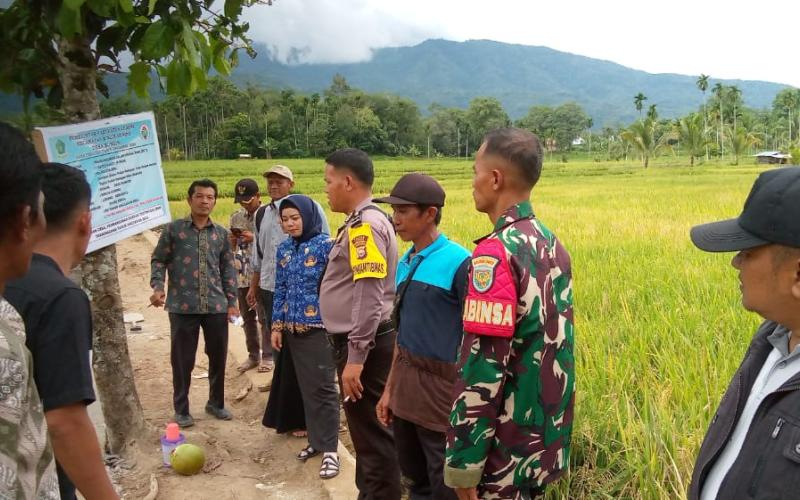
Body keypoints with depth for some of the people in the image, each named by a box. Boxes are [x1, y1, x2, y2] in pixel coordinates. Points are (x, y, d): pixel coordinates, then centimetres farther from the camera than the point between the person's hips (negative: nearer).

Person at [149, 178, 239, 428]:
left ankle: (216, 403, 31)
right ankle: (181, 409, 22)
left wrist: (231, 301, 7)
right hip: (182, 306, -3)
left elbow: (228, 267, 12)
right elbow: (159, 260, 2)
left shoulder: (221, 233, 9)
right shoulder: (173, 229, 1)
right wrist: (158, 287, -15)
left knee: (218, 356, 11)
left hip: (216, 306, 3)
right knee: (182, 360, 5)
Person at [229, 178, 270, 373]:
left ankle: (268, 356, 11)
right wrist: (233, 239, -5)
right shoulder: (236, 217, 10)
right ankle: (253, 355, 25)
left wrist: (254, 238, -18)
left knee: (264, 317, 1)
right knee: (247, 317, 13)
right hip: (242, 274, 6)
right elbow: (232, 247, 17)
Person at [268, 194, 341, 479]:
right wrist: (277, 326, 9)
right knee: (306, 387, 12)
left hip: (320, 327, -6)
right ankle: (316, 439, 26)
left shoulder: (326, 245, -9)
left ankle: (330, 449, 6)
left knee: (323, 388, -3)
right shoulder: (284, 249, 9)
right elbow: (280, 290, 13)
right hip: (293, 329, 6)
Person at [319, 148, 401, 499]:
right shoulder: (359, 222, 14)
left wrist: (355, 358, -24)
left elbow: (370, 297, -24)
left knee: (372, 434, 0)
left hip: (363, 346, -10)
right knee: (364, 430, 20)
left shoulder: (365, 224, -17)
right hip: (356, 341, 10)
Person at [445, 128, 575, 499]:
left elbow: (484, 364, -25)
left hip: (507, 449, -8)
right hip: (546, 437, 8)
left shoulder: (497, 251, -22)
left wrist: (463, 461, -18)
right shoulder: (553, 244, 4)